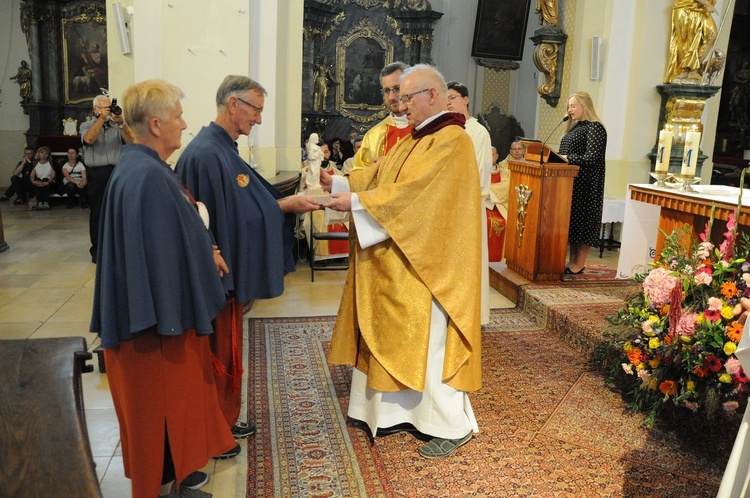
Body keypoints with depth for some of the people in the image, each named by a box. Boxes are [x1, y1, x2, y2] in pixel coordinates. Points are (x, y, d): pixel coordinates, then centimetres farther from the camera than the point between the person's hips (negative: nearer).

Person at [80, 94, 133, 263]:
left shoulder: (118, 126, 12)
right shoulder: (87, 126, 9)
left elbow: (130, 141, -4)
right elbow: (89, 139, -13)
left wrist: (121, 123, -17)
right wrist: (102, 118, -14)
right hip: (97, 173, -1)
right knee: (97, 212, 2)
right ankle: (97, 249, 10)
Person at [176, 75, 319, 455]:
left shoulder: (221, 148, 12)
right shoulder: (208, 153, -21)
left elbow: (243, 204, 10)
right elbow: (233, 216, -24)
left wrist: (288, 199, 3)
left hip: (229, 269, 10)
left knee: (227, 349, 19)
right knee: (218, 352, 4)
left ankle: (223, 420, 35)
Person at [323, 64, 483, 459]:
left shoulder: (452, 141, -16)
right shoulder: (415, 139, 14)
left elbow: (412, 193, -25)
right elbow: (379, 175, 13)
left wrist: (356, 202, -23)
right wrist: (338, 182, 0)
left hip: (427, 264, -9)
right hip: (398, 263, 9)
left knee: (430, 341, 0)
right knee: (399, 337, 15)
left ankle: (453, 426, 15)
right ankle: (399, 409, 30)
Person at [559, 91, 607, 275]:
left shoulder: (595, 128, -10)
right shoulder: (575, 127, 17)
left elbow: (592, 158, -18)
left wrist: (567, 158, -18)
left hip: (585, 183, -8)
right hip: (571, 181, 8)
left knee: (583, 220, -3)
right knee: (572, 220, 9)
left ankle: (579, 264, 3)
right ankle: (572, 260, 15)